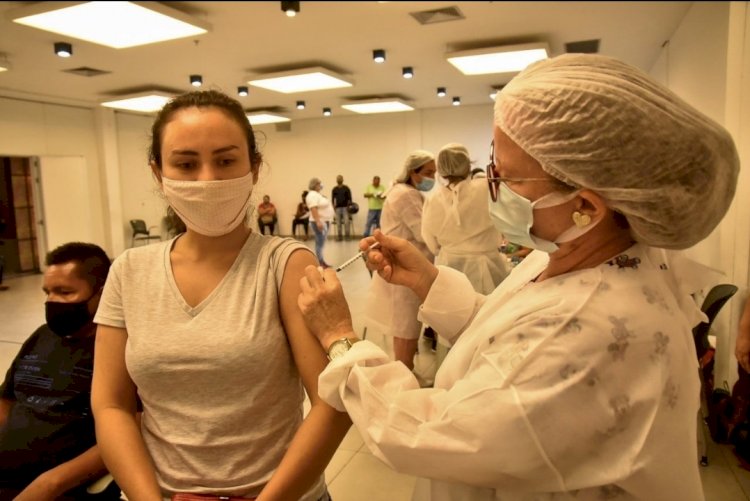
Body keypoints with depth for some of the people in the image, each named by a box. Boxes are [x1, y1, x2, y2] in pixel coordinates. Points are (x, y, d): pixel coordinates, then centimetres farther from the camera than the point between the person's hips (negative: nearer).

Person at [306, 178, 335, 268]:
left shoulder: (318, 194, 17)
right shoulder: (312, 195, -15)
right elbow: (313, 209, -24)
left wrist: (328, 221, 22)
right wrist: (318, 222, -31)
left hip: (325, 221, 11)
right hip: (320, 222, -11)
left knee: (321, 243, 12)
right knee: (320, 243, -8)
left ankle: (322, 261, 17)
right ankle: (320, 263, -5)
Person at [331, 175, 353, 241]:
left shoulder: (346, 188, 3)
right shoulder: (334, 189, 8)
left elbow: (349, 198, 0)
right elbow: (333, 198, 8)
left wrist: (349, 205, -11)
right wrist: (333, 206, -3)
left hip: (345, 207, -2)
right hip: (338, 208, 2)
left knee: (346, 222, -10)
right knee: (338, 223, 3)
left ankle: (348, 235, -1)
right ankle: (339, 236, 9)